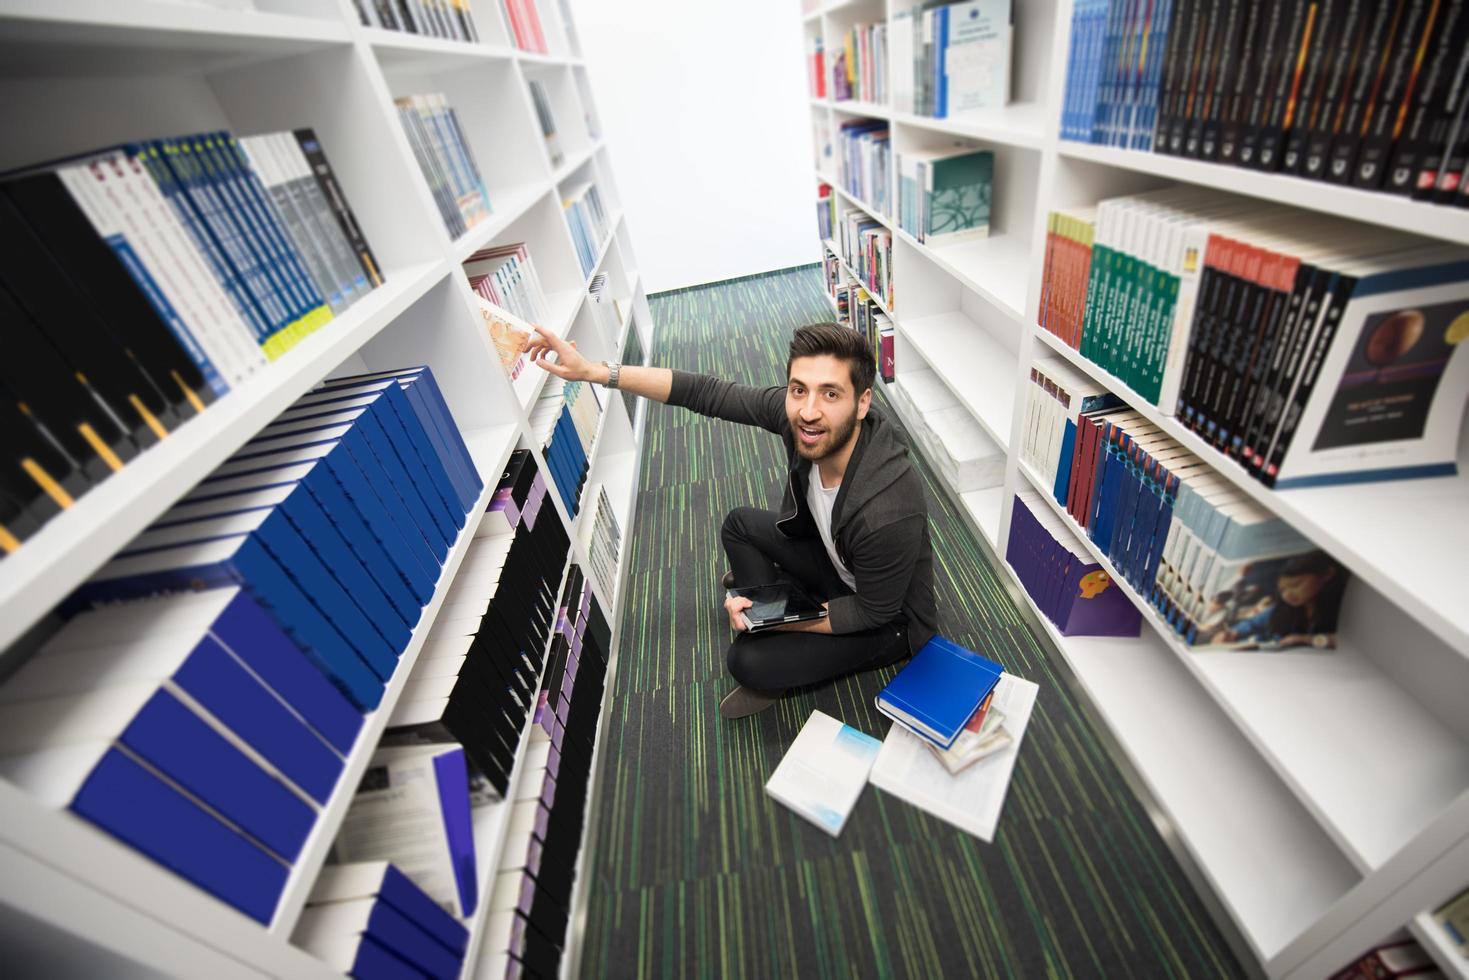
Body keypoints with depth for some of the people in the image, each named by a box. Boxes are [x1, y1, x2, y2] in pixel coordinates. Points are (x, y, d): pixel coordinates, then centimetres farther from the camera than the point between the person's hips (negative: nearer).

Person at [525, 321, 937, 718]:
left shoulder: (887, 513, -42)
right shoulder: (797, 414, -26)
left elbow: (873, 612, -26)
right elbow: (707, 393, -20)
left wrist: (778, 621, -21)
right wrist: (591, 370, -21)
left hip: (888, 620, -6)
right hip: (838, 562, 6)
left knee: (750, 662, -17)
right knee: (740, 524, 11)